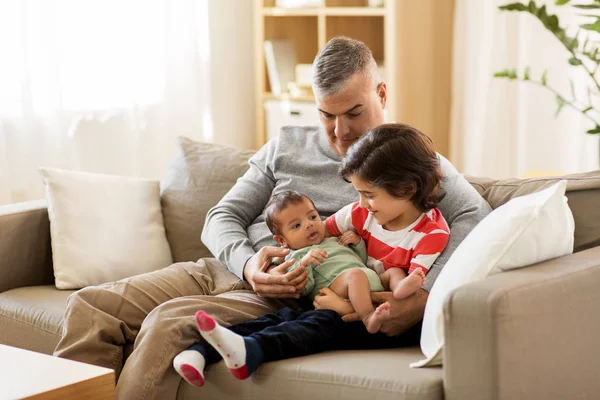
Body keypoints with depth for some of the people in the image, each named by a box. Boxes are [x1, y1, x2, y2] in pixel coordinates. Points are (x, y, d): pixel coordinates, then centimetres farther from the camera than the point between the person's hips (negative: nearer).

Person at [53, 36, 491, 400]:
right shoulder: (286, 146, 21)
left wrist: (422, 298, -27)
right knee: (90, 306, -15)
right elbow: (222, 216, 16)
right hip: (223, 269, 6)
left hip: (284, 300, -6)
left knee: (168, 324, -32)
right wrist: (247, 263, -9)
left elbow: (475, 218, -10)